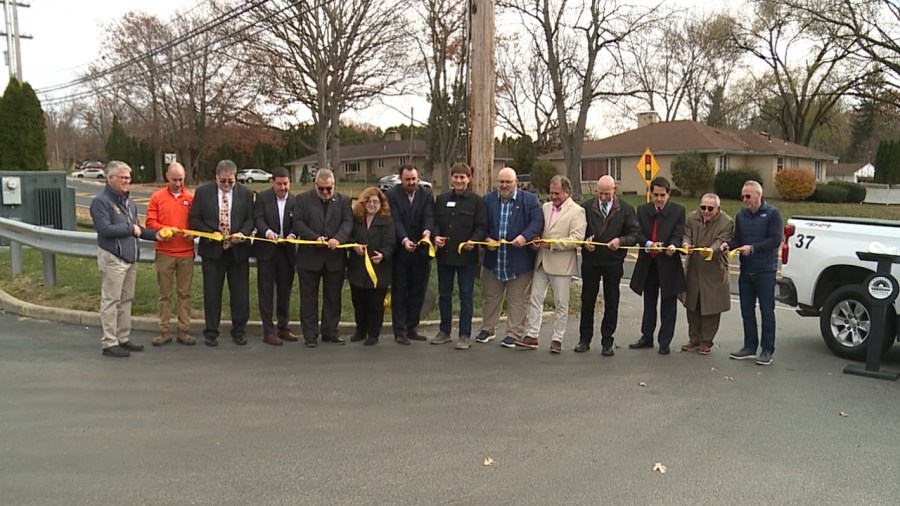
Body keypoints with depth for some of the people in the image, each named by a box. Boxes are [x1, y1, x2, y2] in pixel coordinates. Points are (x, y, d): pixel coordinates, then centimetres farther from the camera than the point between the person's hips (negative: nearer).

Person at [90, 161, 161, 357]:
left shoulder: (127, 201, 17)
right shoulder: (101, 201, -10)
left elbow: (136, 228, 18)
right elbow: (104, 228, -22)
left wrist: (154, 235, 3)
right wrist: (130, 229, -12)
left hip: (130, 258, 9)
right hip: (112, 258, -8)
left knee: (126, 300, 12)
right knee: (111, 301, -4)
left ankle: (123, 339, 21)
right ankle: (109, 343, 2)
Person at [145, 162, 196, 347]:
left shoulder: (191, 198, 5)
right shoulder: (157, 197, 4)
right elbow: (150, 222, 0)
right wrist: (164, 230, -17)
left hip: (186, 253, 1)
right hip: (164, 253, 0)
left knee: (184, 293, 5)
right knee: (164, 294, 5)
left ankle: (183, 331, 12)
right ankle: (164, 331, 11)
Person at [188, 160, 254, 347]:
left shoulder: (245, 194, 2)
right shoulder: (202, 191, 0)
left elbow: (250, 219, 3)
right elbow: (194, 219, 0)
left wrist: (242, 233, -16)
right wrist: (211, 233, -13)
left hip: (238, 250, 1)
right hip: (212, 249, -1)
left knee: (240, 293, 5)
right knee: (212, 293, 6)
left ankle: (239, 331, 19)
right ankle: (211, 332, 17)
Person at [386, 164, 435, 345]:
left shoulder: (426, 194, 2)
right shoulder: (392, 195, -5)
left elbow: (429, 216, -10)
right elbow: (396, 221, -15)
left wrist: (427, 231, -32)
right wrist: (404, 240, -31)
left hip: (421, 251, 3)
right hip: (400, 251, -3)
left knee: (418, 292, 9)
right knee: (399, 292, 5)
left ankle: (412, 327, 21)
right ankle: (400, 330, 11)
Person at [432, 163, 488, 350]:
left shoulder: (477, 201, -2)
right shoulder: (442, 199, 9)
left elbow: (482, 227, -4)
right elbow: (435, 221, 11)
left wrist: (473, 241, -22)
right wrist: (436, 236, -9)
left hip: (466, 256, -4)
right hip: (444, 254, 4)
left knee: (466, 296, 3)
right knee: (444, 294, 13)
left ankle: (464, 335, 10)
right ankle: (444, 331, 25)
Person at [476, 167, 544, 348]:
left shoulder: (530, 200, -2)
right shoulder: (487, 200, 6)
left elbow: (537, 222, -10)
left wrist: (525, 236, -26)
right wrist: (486, 239, -13)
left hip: (520, 260, -3)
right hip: (492, 259, 3)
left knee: (517, 300, 4)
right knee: (490, 297, 15)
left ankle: (514, 334, 14)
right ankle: (487, 329, 31)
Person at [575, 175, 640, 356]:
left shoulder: (625, 209, 0)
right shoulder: (586, 207, 2)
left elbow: (634, 235, -1)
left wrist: (620, 241, -20)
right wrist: (584, 242, -15)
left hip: (613, 262, -1)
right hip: (590, 261, 1)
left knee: (611, 303, 6)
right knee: (587, 301, 8)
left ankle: (607, 342, 15)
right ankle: (584, 339, 19)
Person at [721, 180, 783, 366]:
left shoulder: (772, 213, -5)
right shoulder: (741, 215, 11)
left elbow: (776, 239, -13)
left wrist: (753, 248, -23)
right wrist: (729, 245, -10)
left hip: (765, 271, -5)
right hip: (746, 270, 5)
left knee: (767, 311, 0)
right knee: (747, 310, 10)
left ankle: (767, 350, 7)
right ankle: (750, 347, 19)